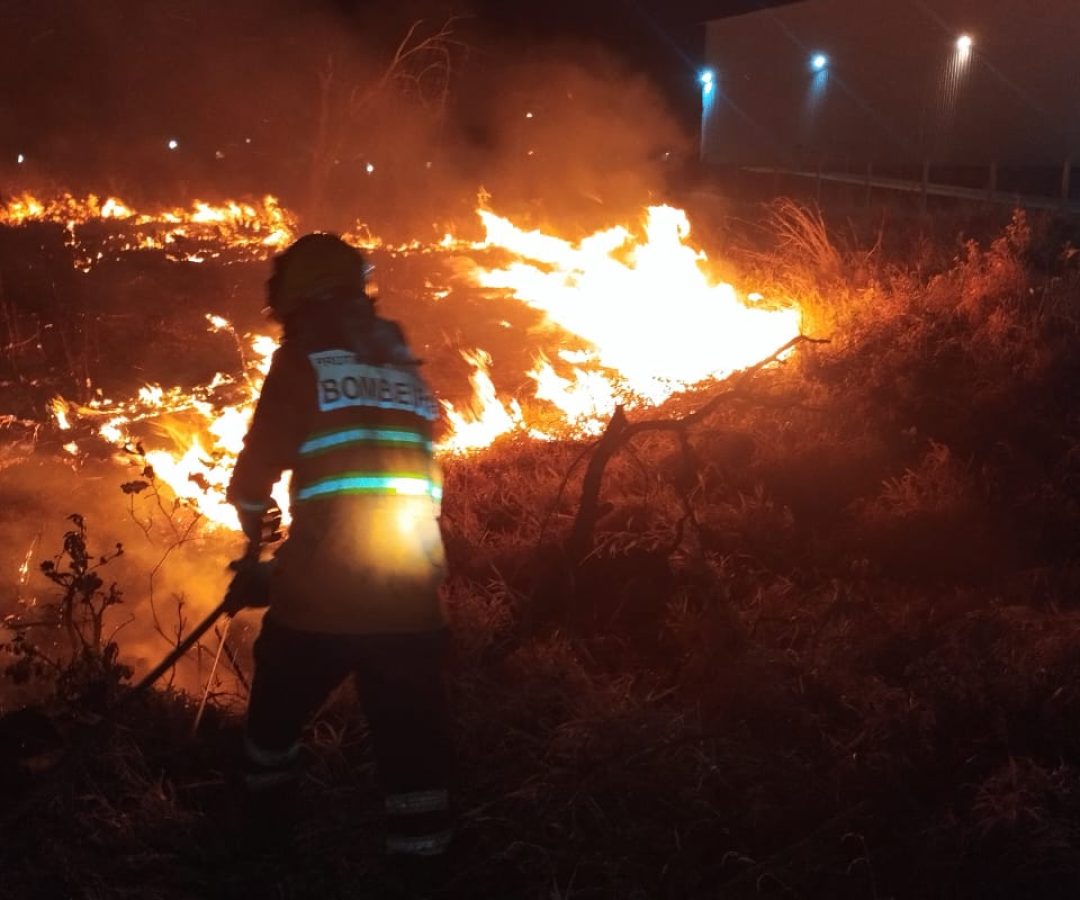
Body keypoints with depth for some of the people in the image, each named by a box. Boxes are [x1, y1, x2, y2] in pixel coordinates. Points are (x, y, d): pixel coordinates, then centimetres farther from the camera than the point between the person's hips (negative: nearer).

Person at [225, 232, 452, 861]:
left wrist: (253, 528, 16)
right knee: (412, 732, 8)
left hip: (322, 587, -3)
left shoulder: (302, 361, -2)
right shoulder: (407, 365, 12)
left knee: (278, 712, 20)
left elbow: (261, 461, -2)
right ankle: (423, 845, 10)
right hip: (412, 590, 3)